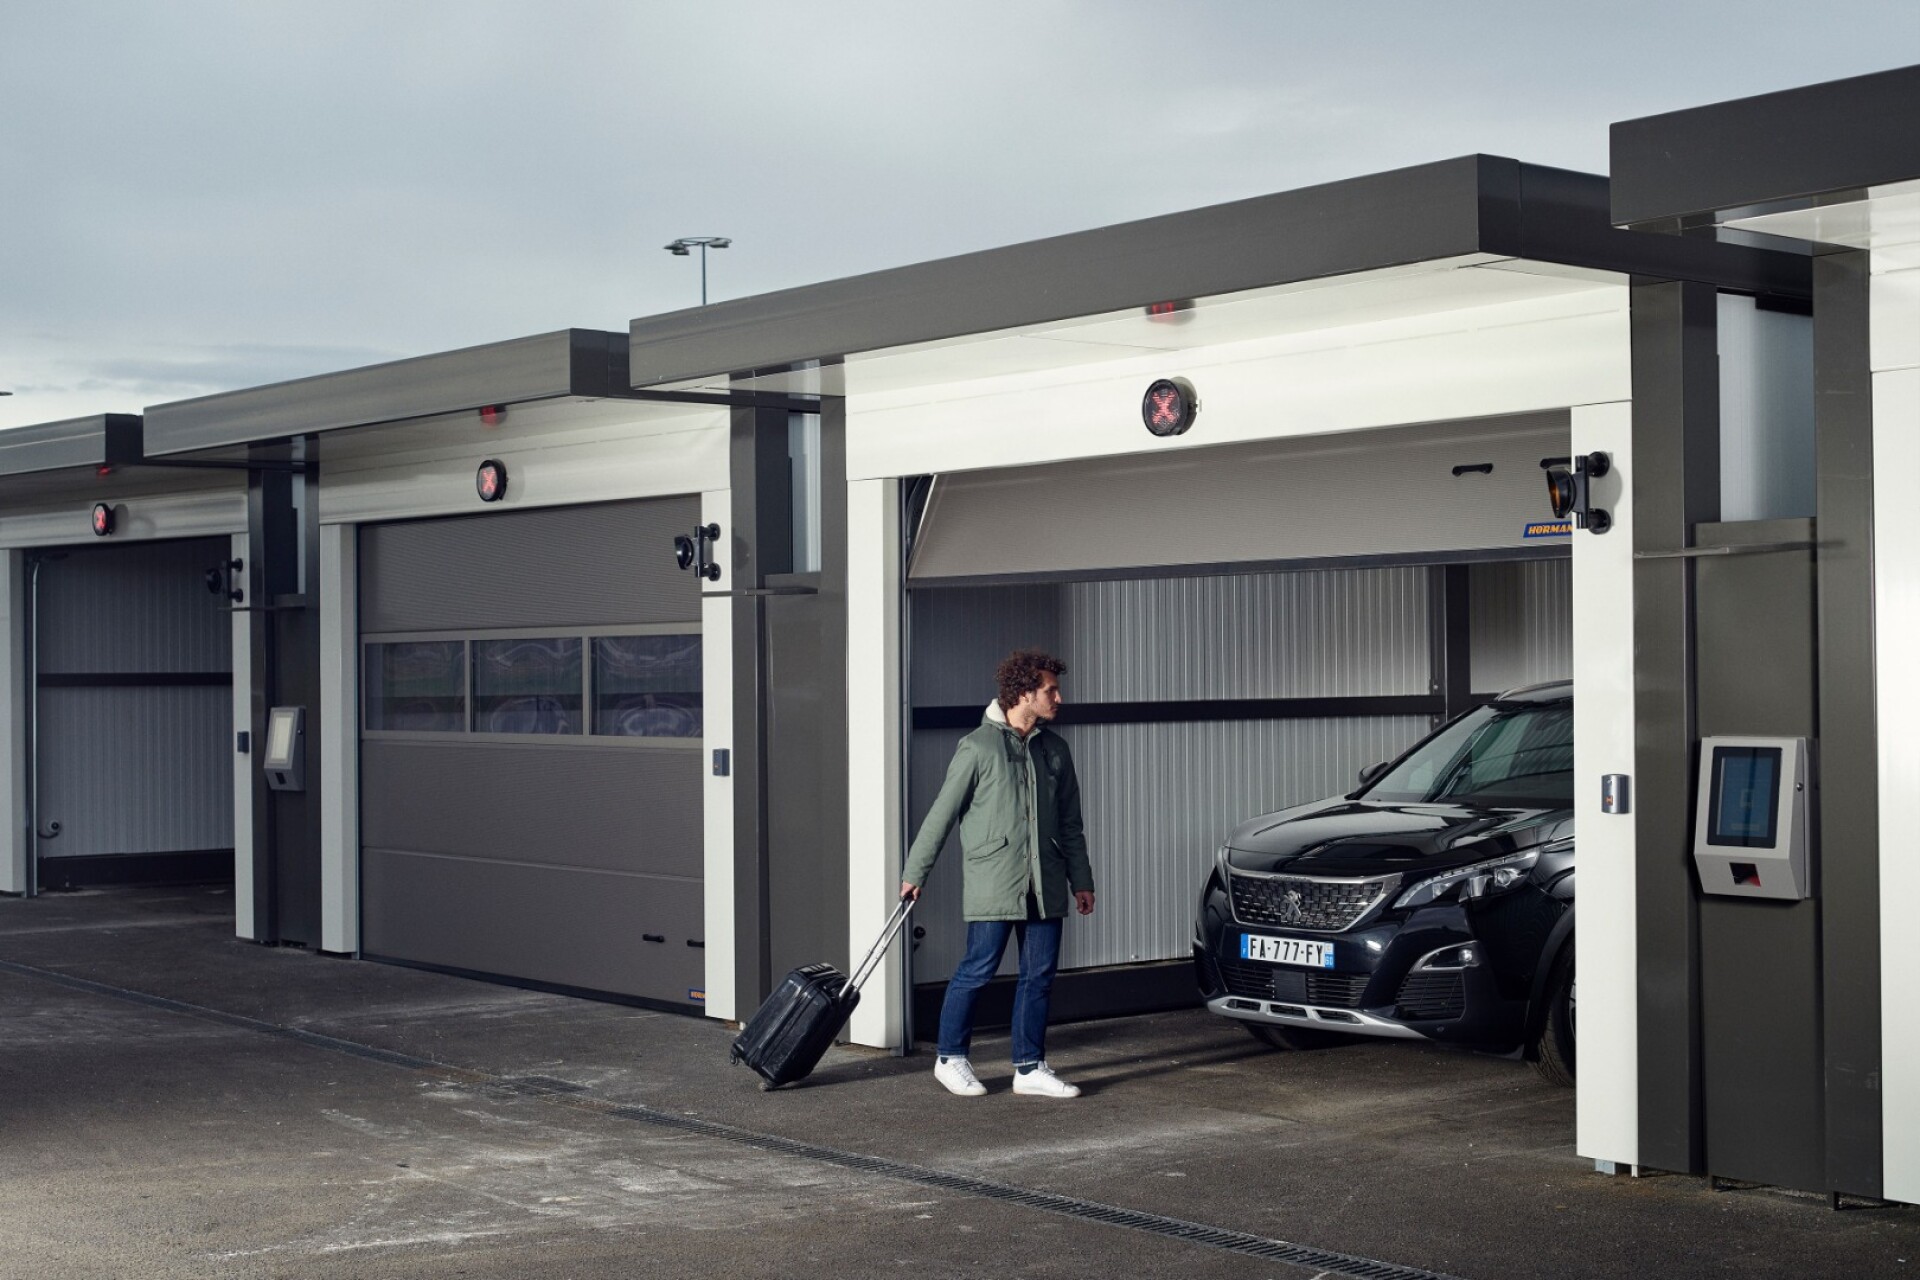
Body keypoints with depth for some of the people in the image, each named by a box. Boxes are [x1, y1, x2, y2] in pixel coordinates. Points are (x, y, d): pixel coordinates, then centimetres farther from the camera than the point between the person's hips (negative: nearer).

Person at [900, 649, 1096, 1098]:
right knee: (977, 970, -3)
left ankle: (1030, 1068, 14)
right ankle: (951, 1059, 15)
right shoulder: (979, 747, -7)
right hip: (992, 882, -5)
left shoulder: (1054, 749, 11)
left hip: (1044, 884, 6)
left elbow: (1070, 823, 17)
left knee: (1040, 974, 5)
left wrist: (1081, 879, 15)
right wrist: (915, 872, -2)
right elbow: (942, 813, -3)